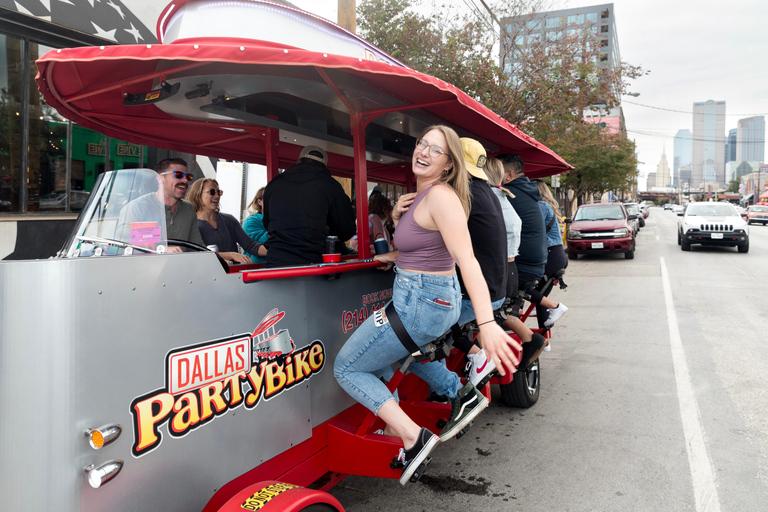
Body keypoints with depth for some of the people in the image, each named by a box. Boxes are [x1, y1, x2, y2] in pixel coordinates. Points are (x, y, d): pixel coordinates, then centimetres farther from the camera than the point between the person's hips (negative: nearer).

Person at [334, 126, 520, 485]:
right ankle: (461, 394, 32)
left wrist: (487, 323, -40)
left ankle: (413, 437, -5)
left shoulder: (441, 196, -20)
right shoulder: (419, 196, 10)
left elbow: (467, 261, -31)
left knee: (346, 367, 2)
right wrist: (397, 219, 5)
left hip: (421, 303, -10)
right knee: (400, 349, 38)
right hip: (438, 298, 10)